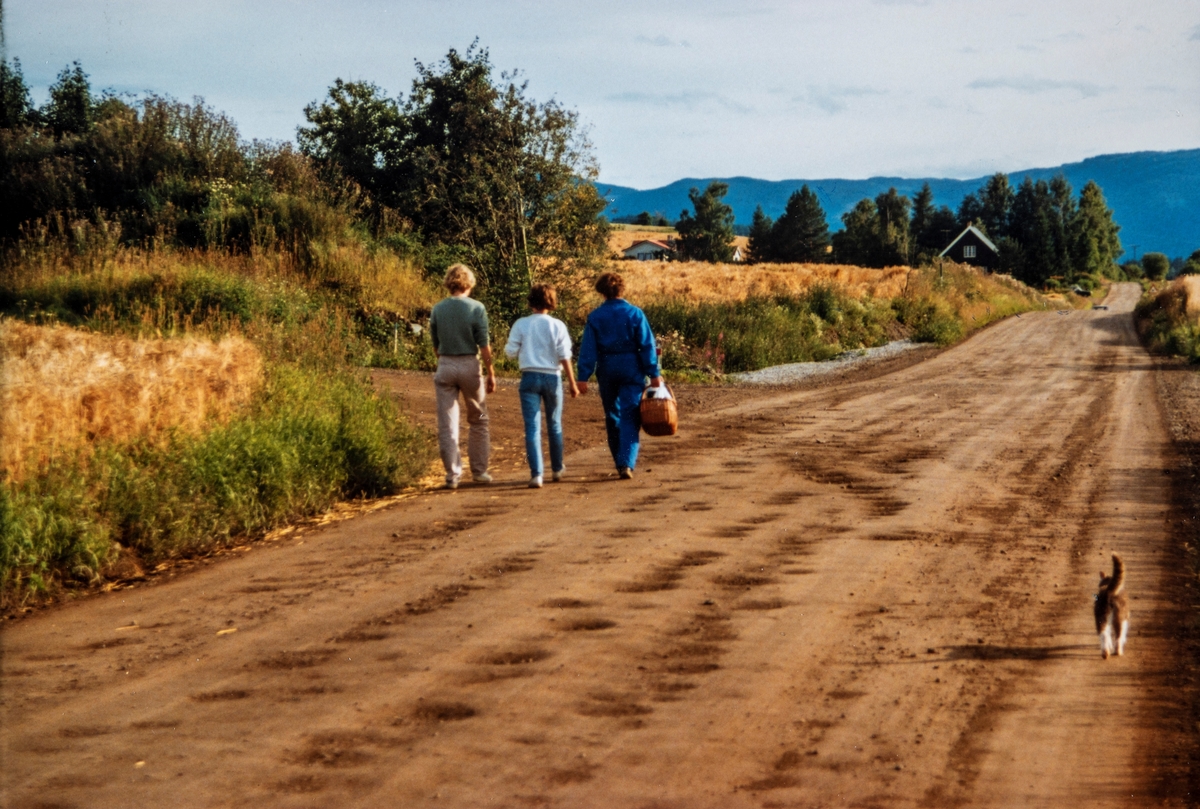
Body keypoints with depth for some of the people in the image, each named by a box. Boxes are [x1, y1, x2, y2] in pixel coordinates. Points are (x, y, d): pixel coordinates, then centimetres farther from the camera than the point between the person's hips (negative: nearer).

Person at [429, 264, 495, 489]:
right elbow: (484, 345, -9)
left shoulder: (438, 309, 1)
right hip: (469, 365, -2)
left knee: (447, 424, 4)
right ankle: (479, 470, 17)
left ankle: (452, 474, 2)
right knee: (478, 420, 14)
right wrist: (491, 373, -3)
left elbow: (435, 345, 9)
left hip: (445, 366, 2)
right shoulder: (476, 308, -8)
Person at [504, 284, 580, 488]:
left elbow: (511, 352, -4)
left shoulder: (521, 324, -4)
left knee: (532, 427, -2)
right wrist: (572, 383, 0)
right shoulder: (557, 326, -4)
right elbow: (564, 357, -6)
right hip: (552, 377, 1)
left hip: (530, 377, -1)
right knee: (554, 425, 17)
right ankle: (557, 469, 29)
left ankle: (536, 474, -11)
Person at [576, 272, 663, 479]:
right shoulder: (635, 314, -5)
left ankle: (620, 462, 22)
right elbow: (647, 345, -6)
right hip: (632, 369, -1)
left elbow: (588, 348, -4)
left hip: (607, 370, 2)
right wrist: (654, 373, -4)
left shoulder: (595, 316, -2)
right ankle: (626, 464, -17)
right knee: (629, 417, -2)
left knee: (612, 416, 15)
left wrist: (583, 377, -4)